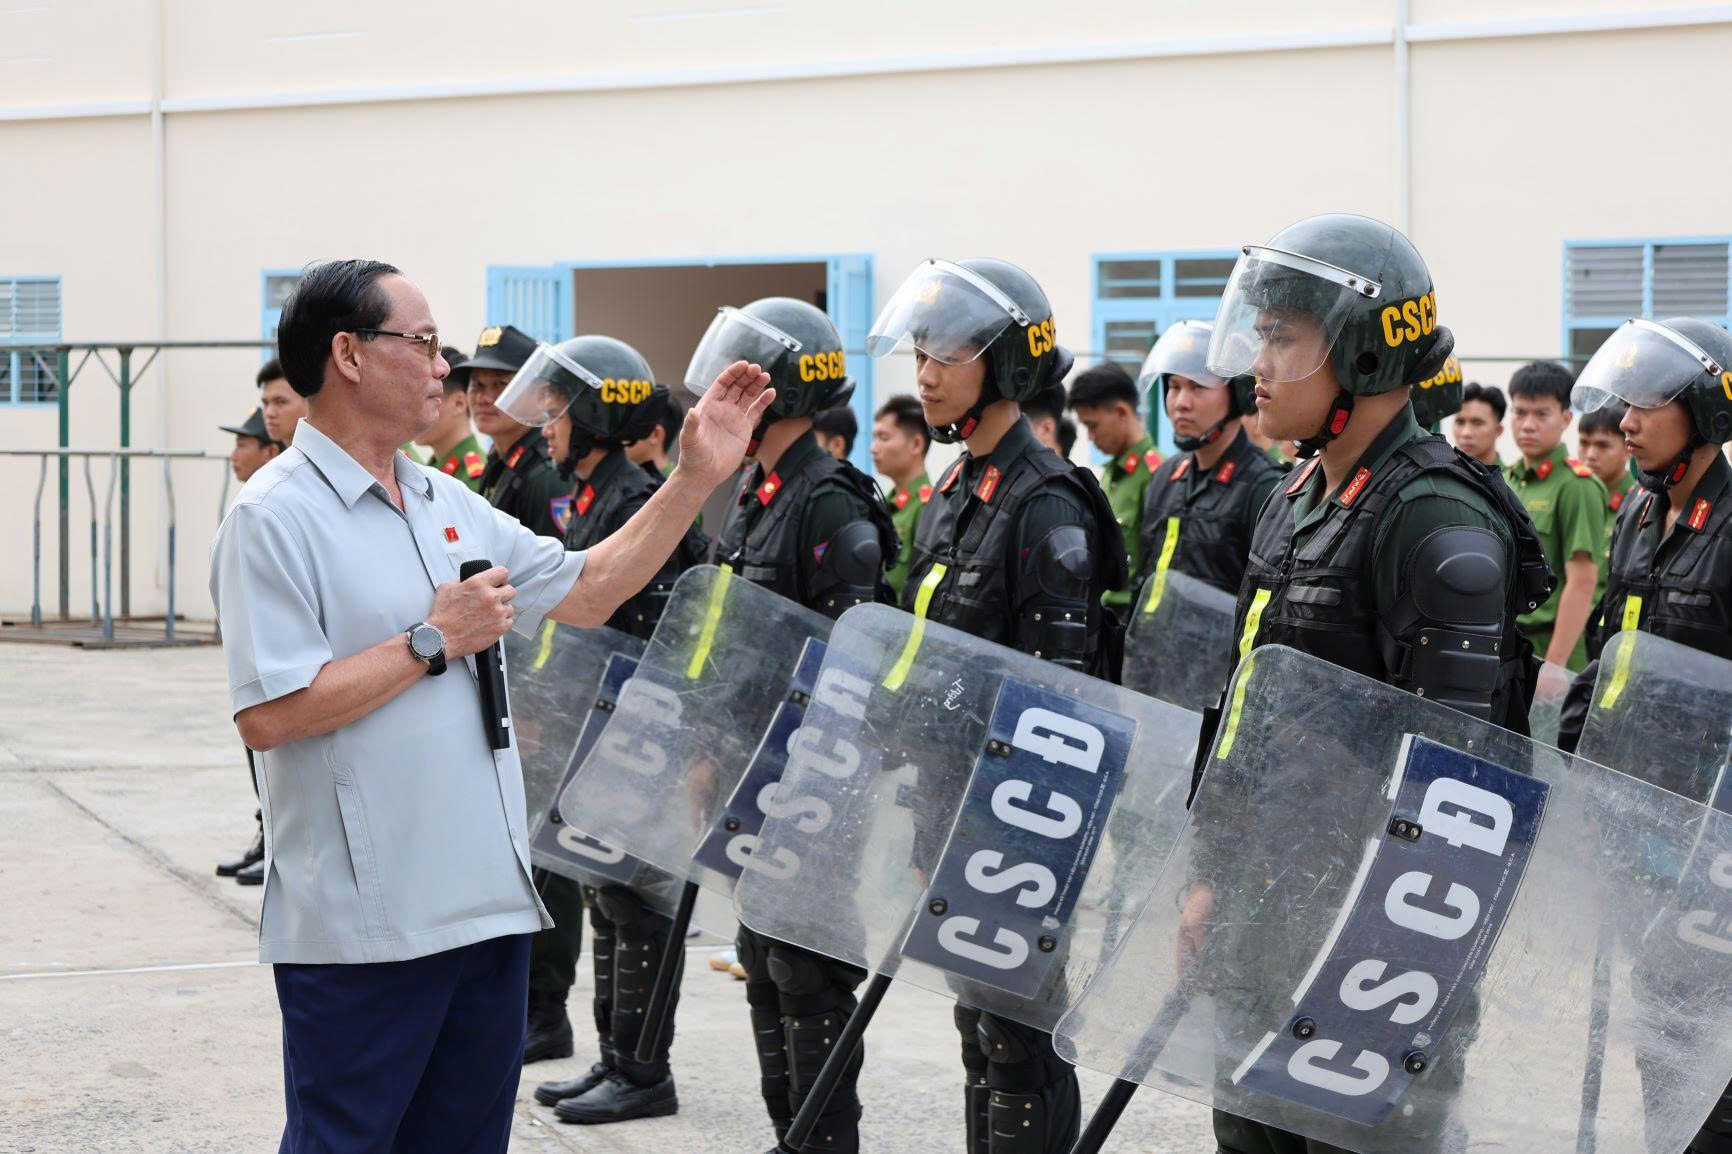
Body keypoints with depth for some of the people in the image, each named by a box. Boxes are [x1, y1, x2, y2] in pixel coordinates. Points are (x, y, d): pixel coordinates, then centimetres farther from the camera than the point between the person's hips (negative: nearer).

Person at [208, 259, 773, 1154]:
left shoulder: (450, 503, 13)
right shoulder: (275, 517, -12)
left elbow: (586, 592, 18)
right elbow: (267, 713, -20)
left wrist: (697, 478, 11)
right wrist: (436, 642, -16)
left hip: (486, 903, 8)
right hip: (361, 926, -8)